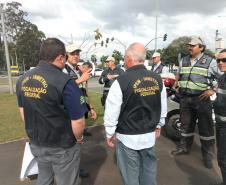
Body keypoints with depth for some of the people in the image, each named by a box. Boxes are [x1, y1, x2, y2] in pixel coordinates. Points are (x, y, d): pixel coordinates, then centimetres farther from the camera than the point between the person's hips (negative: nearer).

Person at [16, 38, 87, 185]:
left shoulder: (23, 79, -3)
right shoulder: (64, 82, -25)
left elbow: (23, 112, 9)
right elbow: (78, 122, -24)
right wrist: (78, 139, -3)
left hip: (36, 143, 6)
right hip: (62, 147, -6)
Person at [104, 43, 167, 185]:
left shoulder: (122, 81, -21)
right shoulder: (157, 79, -4)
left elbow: (112, 112, -14)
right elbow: (163, 107, 7)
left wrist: (110, 133, 1)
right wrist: (158, 126, 20)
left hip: (128, 137, -4)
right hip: (150, 135, 5)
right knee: (149, 170, 23)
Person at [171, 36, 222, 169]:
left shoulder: (210, 61, -3)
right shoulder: (183, 61, 10)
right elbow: (179, 75, 24)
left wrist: (212, 90, -12)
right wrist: (178, 86, 11)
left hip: (201, 99, -4)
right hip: (185, 98, 4)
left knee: (206, 127, 4)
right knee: (186, 124, 15)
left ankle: (208, 155, 19)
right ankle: (185, 147, 32)